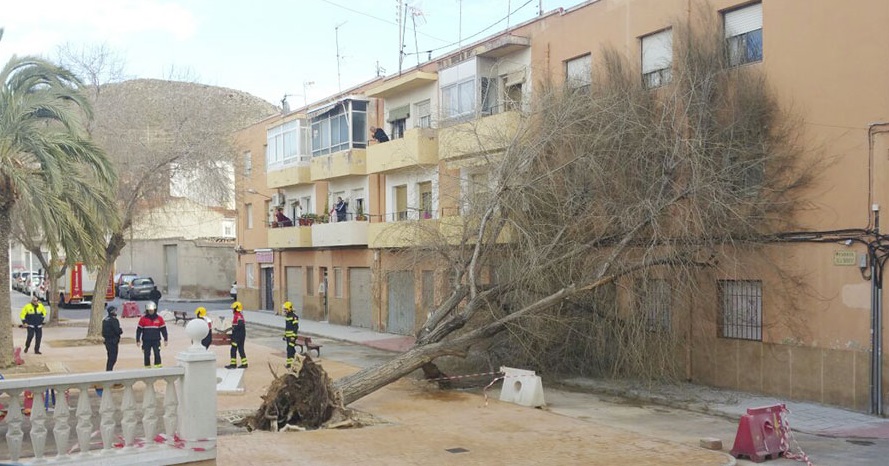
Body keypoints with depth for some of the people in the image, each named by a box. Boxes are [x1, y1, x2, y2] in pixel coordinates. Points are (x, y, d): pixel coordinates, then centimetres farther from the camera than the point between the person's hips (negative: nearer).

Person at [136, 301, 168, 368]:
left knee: (157, 354, -10)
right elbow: (139, 330, 4)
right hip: (146, 341, 0)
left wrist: (165, 339, 4)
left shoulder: (159, 319, 2)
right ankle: (147, 367, 16)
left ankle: (158, 367, -5)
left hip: (156, 341, 0)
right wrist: (138, 340, 1)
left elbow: (163, 329, 7)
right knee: (146, 355, 5)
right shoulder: (143, 319, 1)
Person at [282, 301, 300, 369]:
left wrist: (293, 336, -22)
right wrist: (284, 335, 25)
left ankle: (289, 363, -13)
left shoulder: (294, 316, -13)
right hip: (288, 335, 9)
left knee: (289, 349, -13)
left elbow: (296, 327, -18)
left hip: (292, 335, -9)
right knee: (292, 349, 13)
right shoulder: (286, 316, 16)